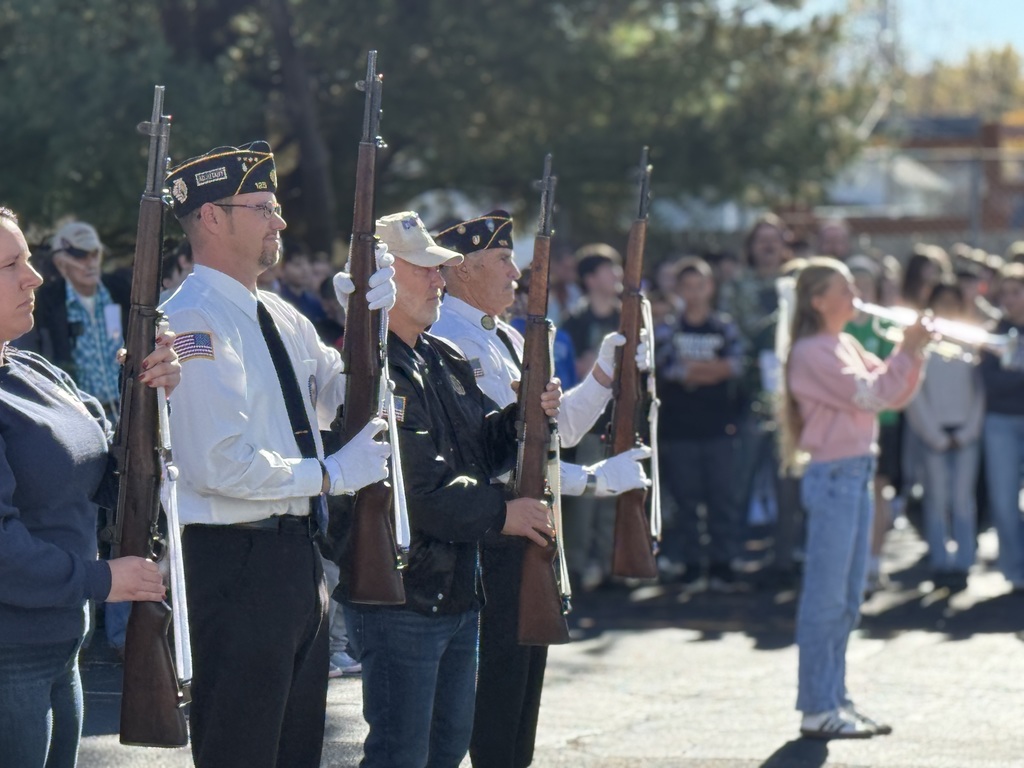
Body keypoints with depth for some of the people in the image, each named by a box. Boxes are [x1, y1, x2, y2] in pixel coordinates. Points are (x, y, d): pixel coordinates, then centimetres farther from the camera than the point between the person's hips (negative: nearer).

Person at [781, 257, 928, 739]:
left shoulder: (846, 346, 15)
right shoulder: (813, 352, -13)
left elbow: (893, 395, 15)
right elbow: (868, 395, -21)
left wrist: (915, 355, 0)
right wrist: (907, 351, -14)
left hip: (857, 473, 9)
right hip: (833, 477, -9)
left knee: (846, 600, 13)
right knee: (826, 599, -5)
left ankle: (834, 700, 20)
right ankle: (817, 711, -2)